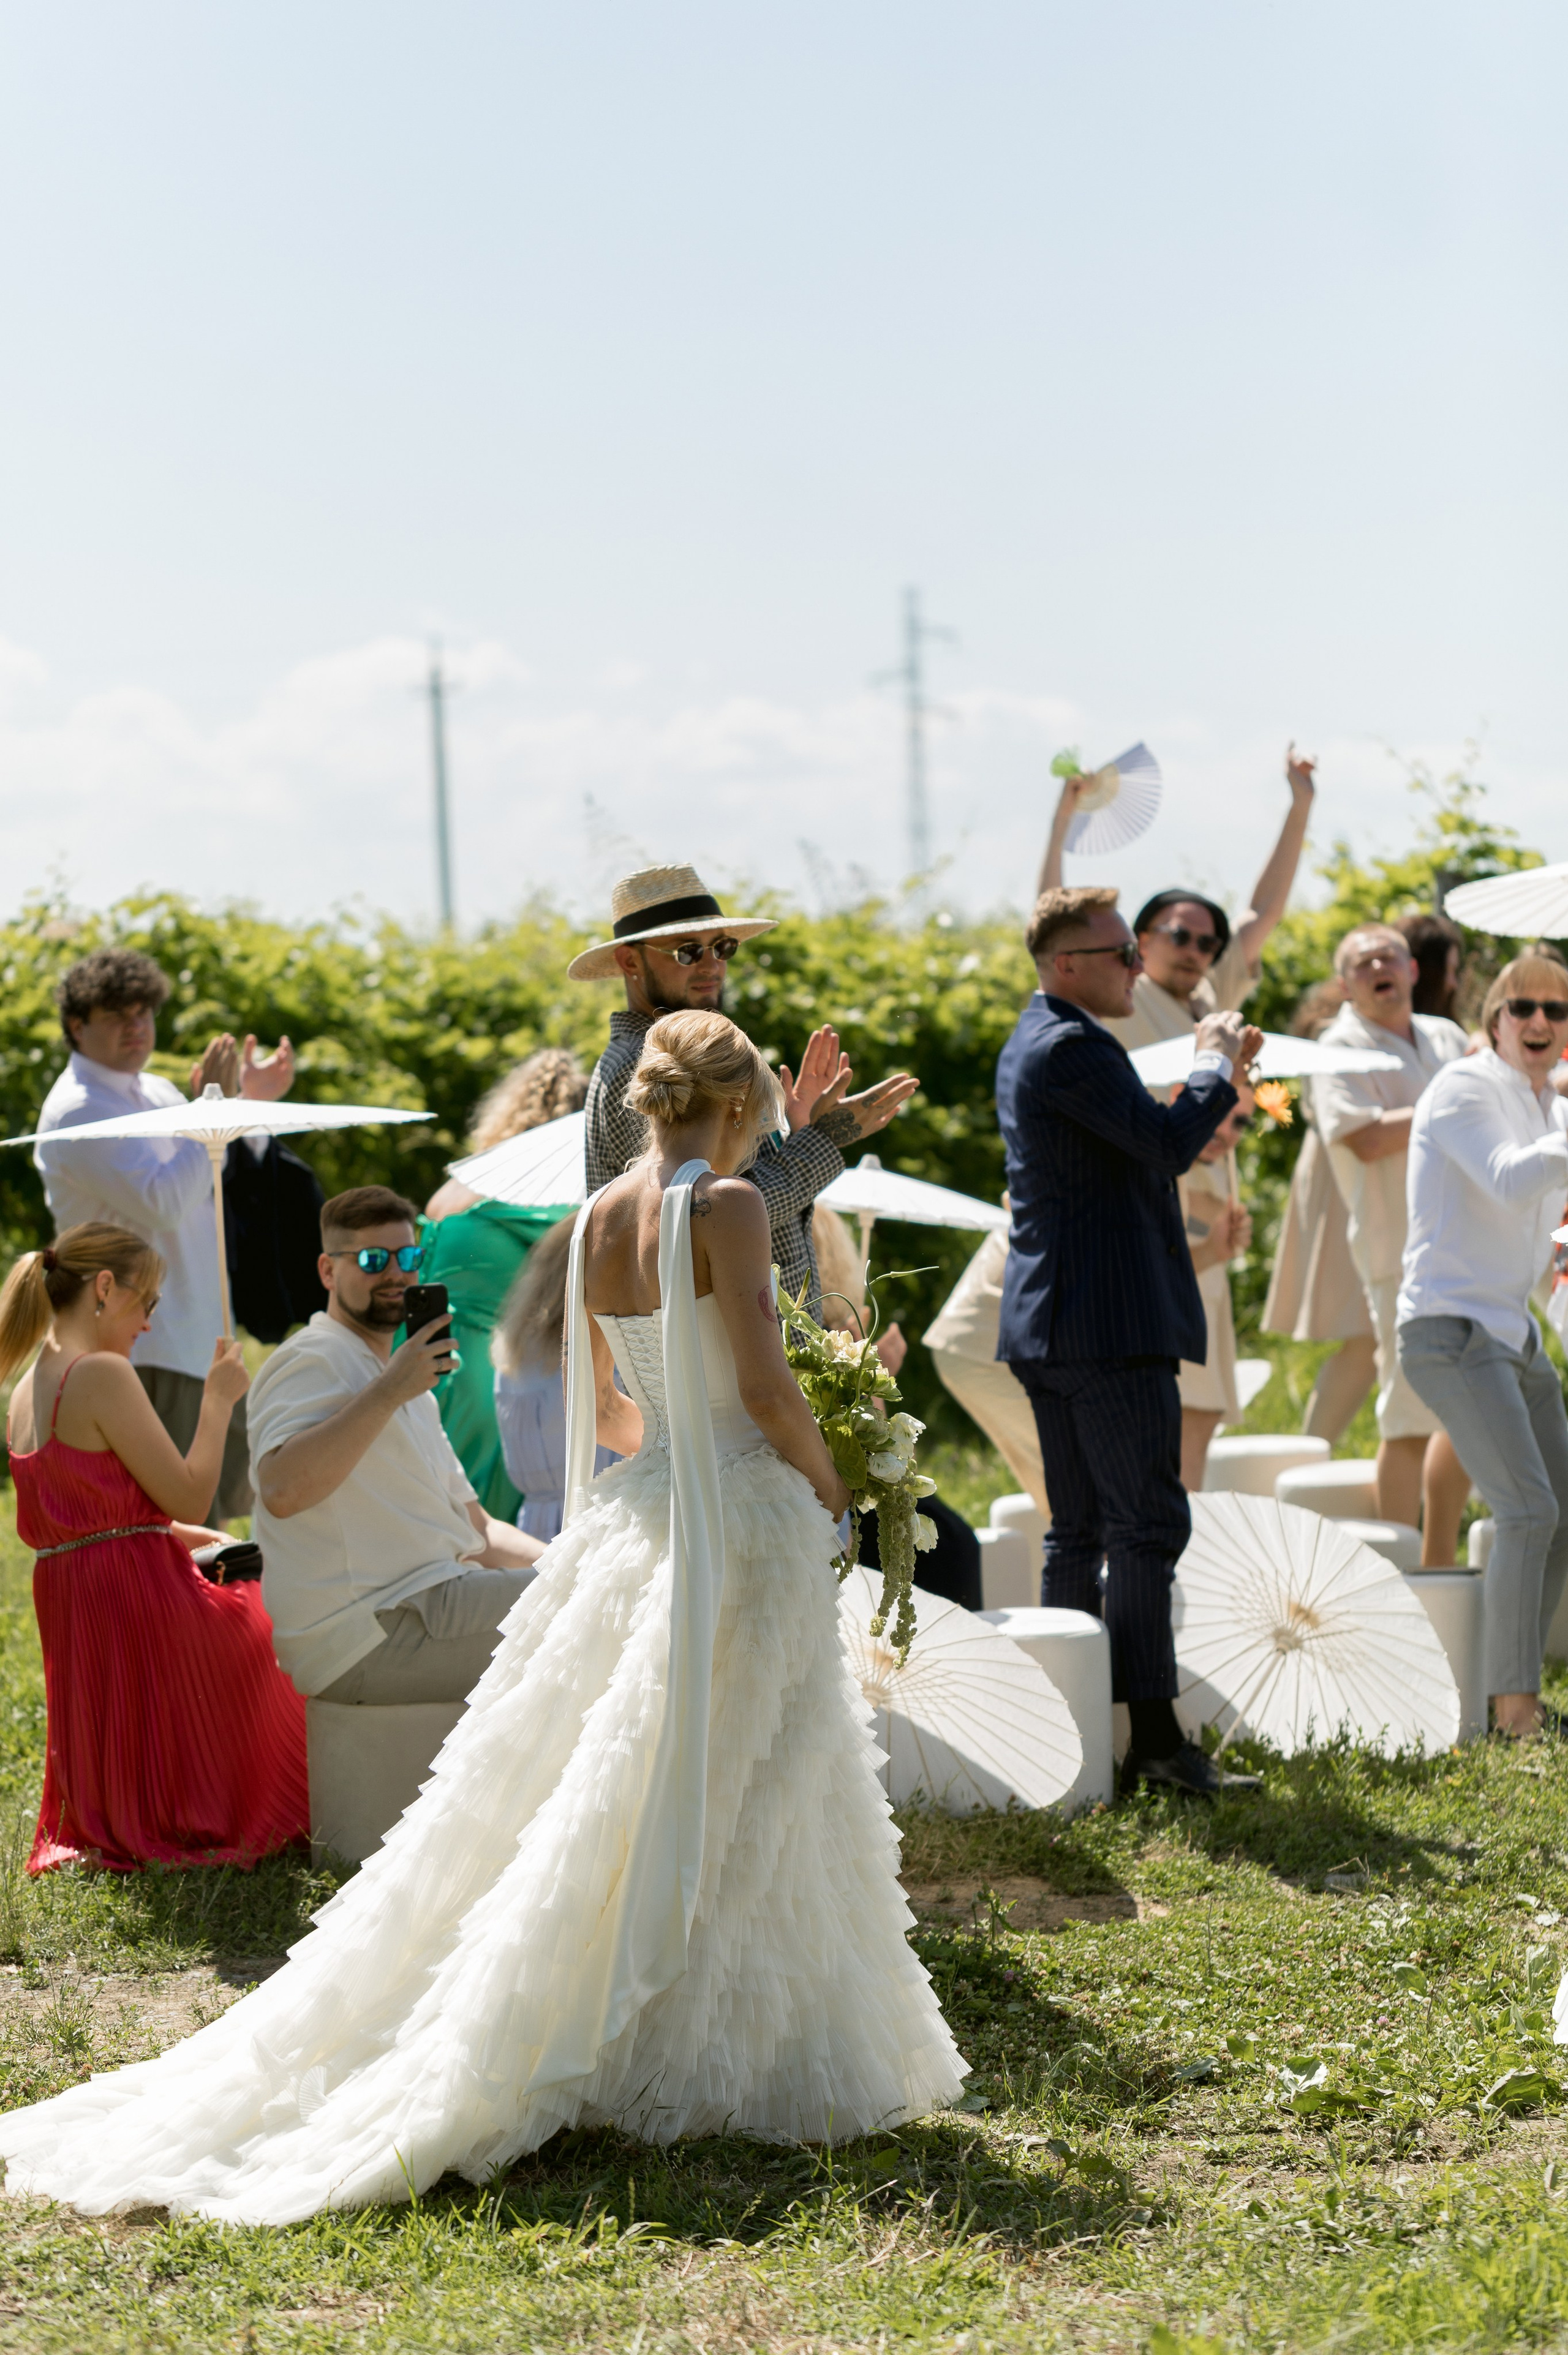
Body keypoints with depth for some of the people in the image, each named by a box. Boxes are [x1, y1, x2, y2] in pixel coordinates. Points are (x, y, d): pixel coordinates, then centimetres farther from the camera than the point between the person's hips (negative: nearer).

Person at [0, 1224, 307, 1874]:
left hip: (67, 1612, 9)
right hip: (141, 1602, -9)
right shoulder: (103, 1375, -17)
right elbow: (188, 1498, -17)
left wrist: (194, 1540, 19)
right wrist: (218, 1401, -5)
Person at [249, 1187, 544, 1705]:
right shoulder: (313, 1361, -4)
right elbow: (281, 1491, -25)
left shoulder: (406, 1387, 27)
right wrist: (389, 1392, -23)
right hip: (365, 1638, -10)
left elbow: (476, 1532, 25)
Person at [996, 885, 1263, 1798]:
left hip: (1051, 1326, 11)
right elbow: (1169, 1143, -24)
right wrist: (1216, 1063, -7)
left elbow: (1138, 1145, 24)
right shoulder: (1072, 1047, -15)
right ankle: (1154, 1736, -11)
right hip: (1113, 1325, -11)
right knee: (1149, 1526, -9)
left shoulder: (1035, 1044, 18)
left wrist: (1217, 1072, 16)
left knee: (1079, 1531, 13)